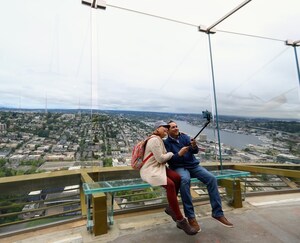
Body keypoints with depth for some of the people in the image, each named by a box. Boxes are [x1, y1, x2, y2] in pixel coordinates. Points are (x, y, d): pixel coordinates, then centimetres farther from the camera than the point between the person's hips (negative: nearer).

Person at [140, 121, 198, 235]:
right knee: (170, 184, -31)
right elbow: (160, 159, -17)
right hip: (149, 170, -9)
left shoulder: (160, 140, 18)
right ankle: (180, 220, -18)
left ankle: (171, 208, 2)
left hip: (158, 167, 9)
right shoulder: (154, 140, -13)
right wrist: (171, 154, -1)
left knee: (177, 177, -17)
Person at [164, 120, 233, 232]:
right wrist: (179, 154, -26)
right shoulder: (166, 143, -1)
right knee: (185, 180, -37)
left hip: (193, 165, 4)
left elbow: (196, 151, -2)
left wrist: (194, 146, -25)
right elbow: (169, 160, -10)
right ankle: (190, 216, -24)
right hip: (179, 167, -4)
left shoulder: (184, 137, 7)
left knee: (212, 178, -19)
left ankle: (217, 213, -7)